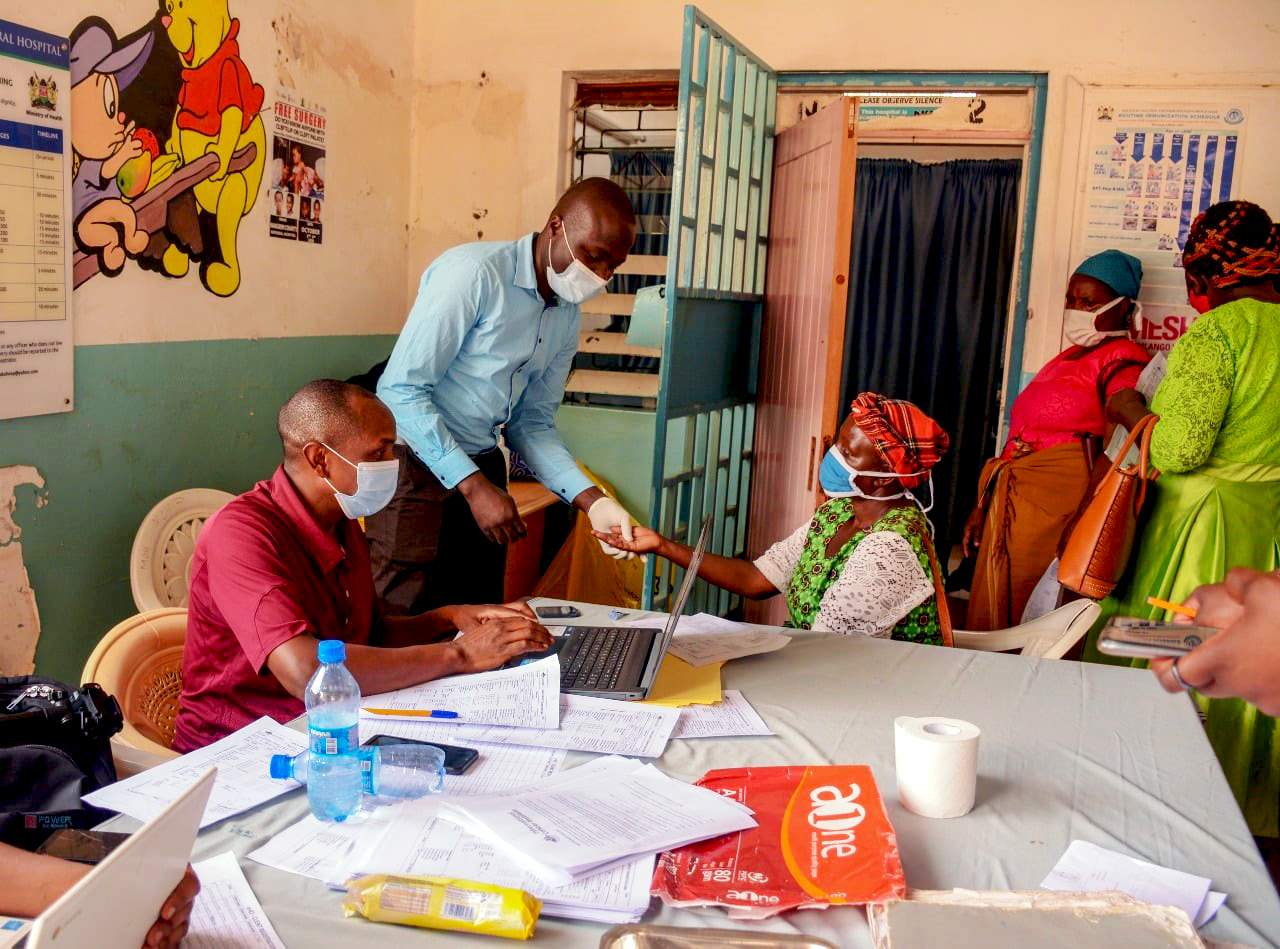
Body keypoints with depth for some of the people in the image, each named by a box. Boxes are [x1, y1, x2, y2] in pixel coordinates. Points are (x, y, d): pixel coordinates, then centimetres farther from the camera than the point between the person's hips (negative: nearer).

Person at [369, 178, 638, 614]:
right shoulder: (474, 272, -17)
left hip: (482, 468, 7)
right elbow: (402, 389, -19)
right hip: (416, 463, -7)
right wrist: (473, 486, -21)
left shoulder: (566, 317, 7)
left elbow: (532, 422, 11)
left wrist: (592, 500, -4)